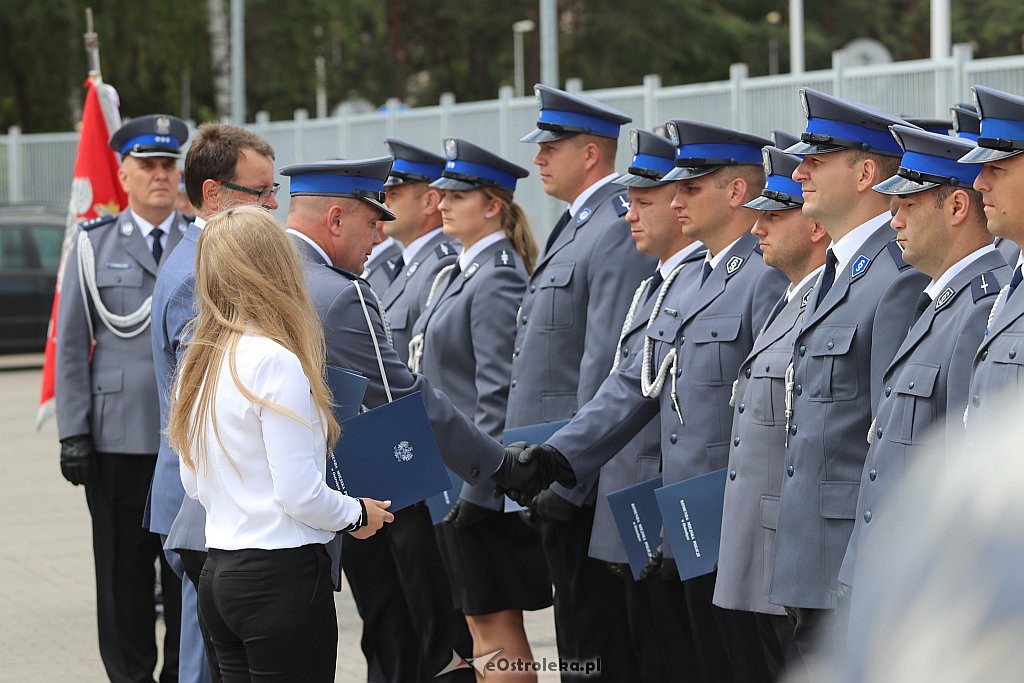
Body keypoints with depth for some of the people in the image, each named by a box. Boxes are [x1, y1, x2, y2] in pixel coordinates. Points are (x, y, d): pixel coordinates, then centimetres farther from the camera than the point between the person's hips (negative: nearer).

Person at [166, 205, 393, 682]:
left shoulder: (198, 362, 8)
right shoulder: (276, 362, -16)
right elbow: (301, 495, -16)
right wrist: (358, 515, 1)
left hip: (218, 573, 8)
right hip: (282, 577, -8)